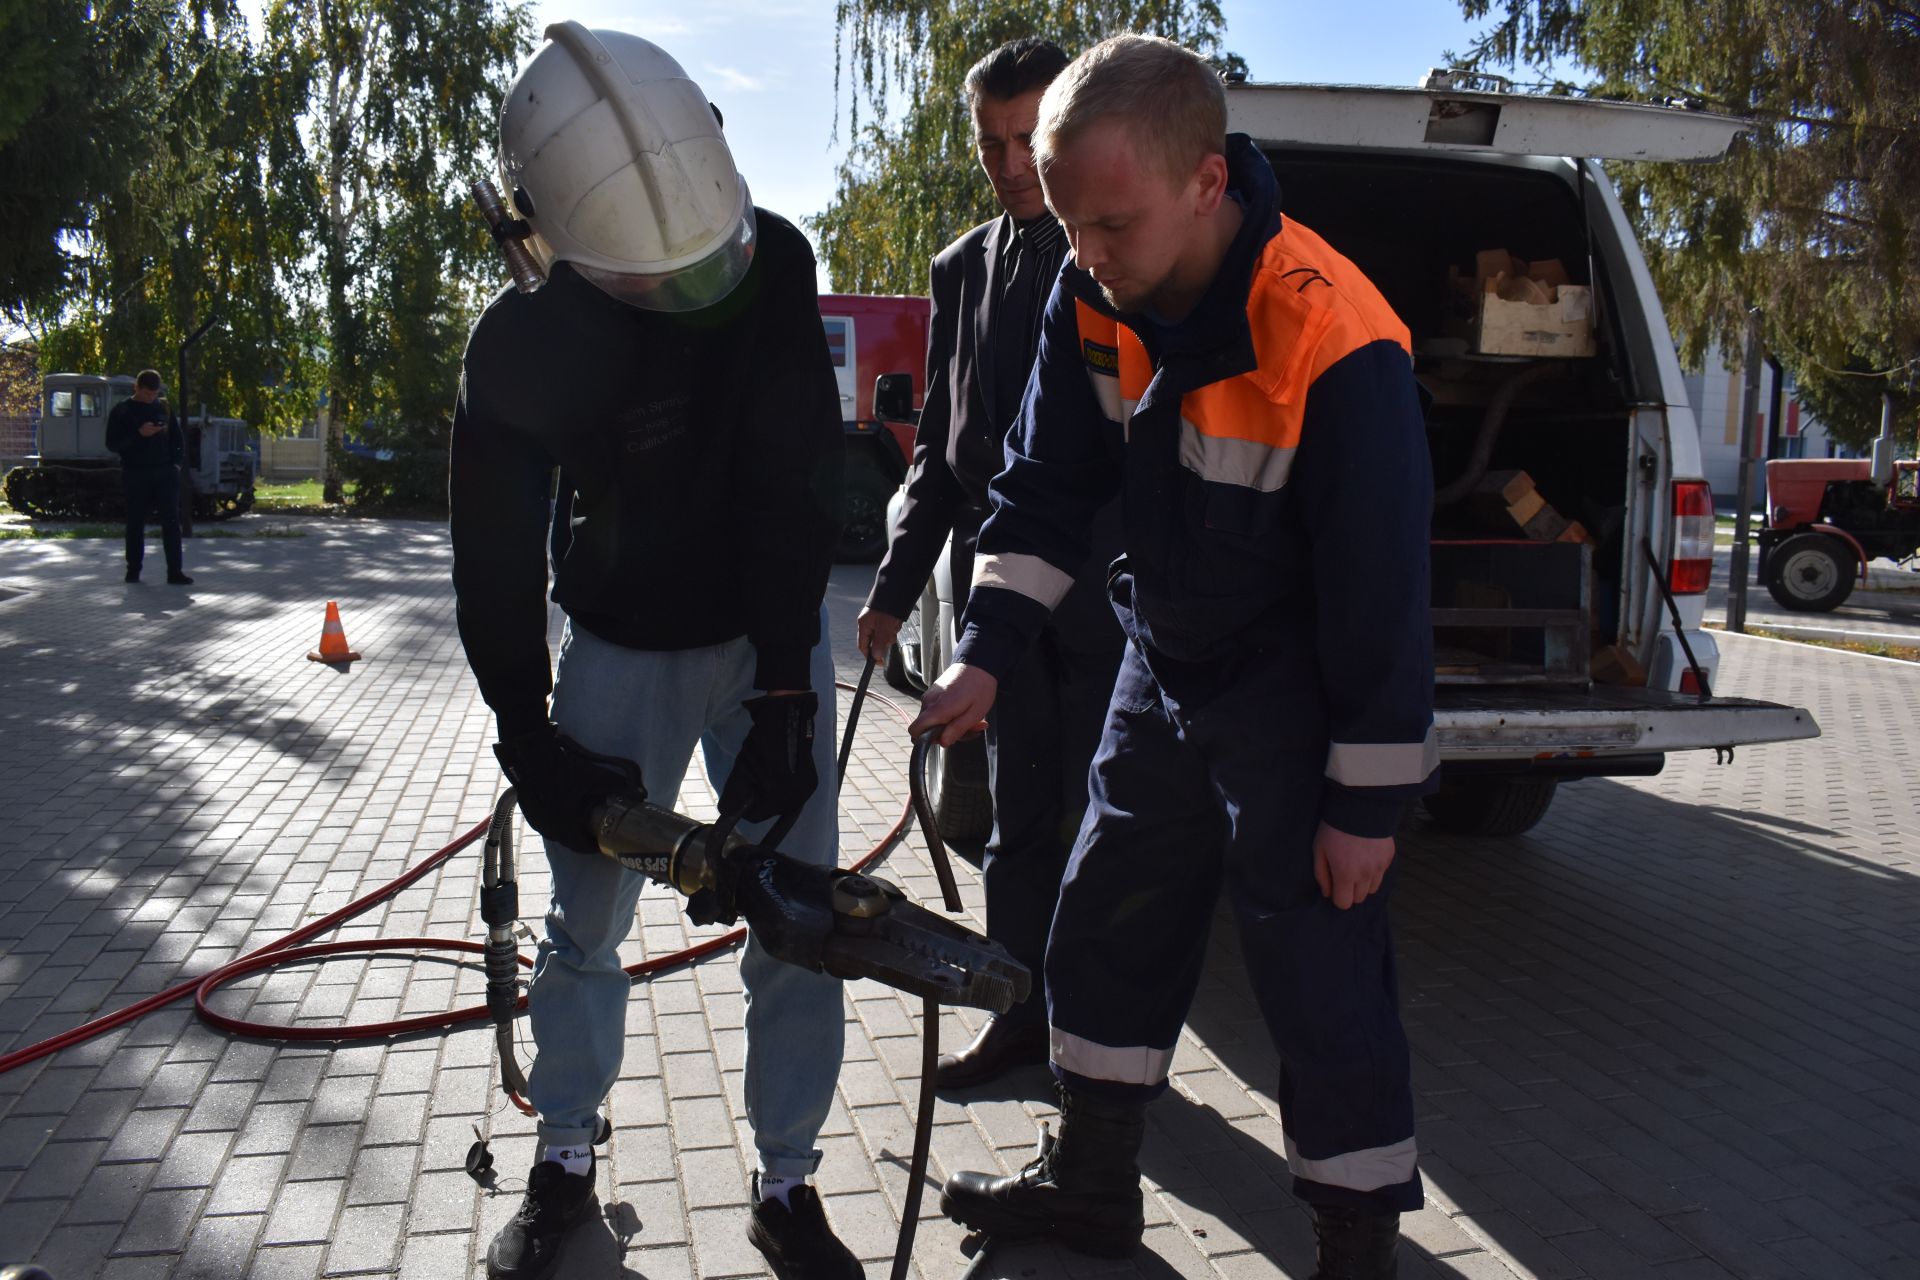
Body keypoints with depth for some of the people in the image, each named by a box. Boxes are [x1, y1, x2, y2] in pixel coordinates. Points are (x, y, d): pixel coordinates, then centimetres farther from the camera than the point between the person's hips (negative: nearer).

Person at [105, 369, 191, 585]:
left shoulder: (163, 407, 12)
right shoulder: (122, 411, 2)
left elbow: (178, 438, 19)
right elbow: (112, 444, -4)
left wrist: (176, 461, 5)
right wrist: (139, 434, -16)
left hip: (165, 472, 2)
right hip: (135, 475, -2)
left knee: (171, 521, -5)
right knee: (136, 523, 3)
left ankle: (175, 571, -7)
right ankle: (133, 570, 12)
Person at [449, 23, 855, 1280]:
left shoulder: (774, 261, -18)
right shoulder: (522, 347, -18)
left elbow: (801, 484, -19)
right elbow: (497, 562, -11)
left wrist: (782, 694, -21)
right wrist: (529, 742, -10)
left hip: (767, 636, 0)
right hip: (617, 649, 0)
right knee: (586, 918, 8)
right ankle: (566, 1160, 31)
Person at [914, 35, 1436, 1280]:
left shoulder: (1335, 347, -29)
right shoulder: (1093, 299, -9)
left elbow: (1381, 590, -23)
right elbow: (1049, 485, 2)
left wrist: (1367, 803, -17)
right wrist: (988, 653, -5)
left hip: (1296, 704, -7)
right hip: (1165, 671, 7)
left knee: (1321, 979, -1)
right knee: (1106, 930, 16)